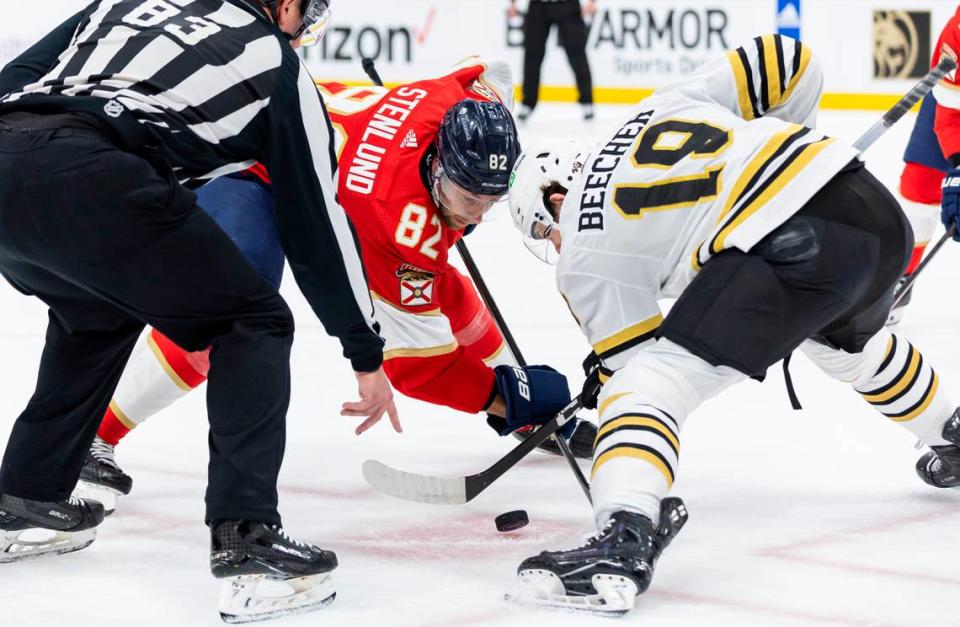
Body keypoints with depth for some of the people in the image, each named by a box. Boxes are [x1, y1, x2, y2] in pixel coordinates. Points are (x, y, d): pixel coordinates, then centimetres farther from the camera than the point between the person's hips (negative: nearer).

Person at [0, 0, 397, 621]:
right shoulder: (277, 65, 20)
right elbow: (317, 219, 21)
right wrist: (367, 354, 27)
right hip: (83, 181, -6)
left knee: (99, 310, 34)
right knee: (254, 323, 10)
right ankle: (245, 541, -2)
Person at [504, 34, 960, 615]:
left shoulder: (585, 254, 11)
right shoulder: (664, 107, 25)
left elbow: (632, 356, 14)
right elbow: (788, 61, 20)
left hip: (789, 247, -8)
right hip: (876, 205, 8)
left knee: (652, 380, -8)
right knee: (850, 343, 40)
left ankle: (624, 539, -30)